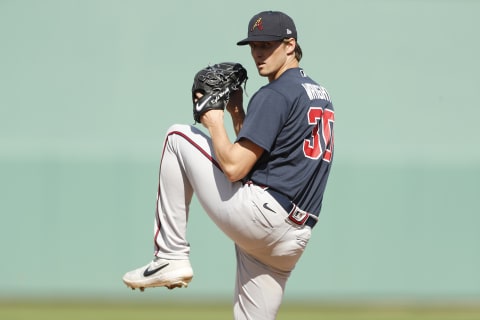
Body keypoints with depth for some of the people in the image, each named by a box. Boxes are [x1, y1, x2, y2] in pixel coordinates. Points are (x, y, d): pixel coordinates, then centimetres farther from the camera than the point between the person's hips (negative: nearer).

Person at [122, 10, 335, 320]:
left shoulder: (274, 95, -9)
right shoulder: (320, 95, 20)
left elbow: (234, 167, -15)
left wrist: (215, 122, 0)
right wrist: (238, 113, 18)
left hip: (258, 213, -9)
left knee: (179, 136, 6)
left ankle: (170, 256, 3)